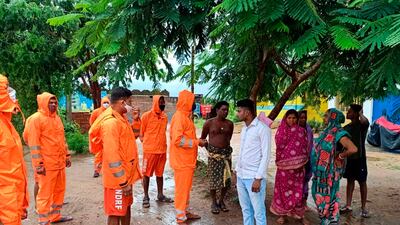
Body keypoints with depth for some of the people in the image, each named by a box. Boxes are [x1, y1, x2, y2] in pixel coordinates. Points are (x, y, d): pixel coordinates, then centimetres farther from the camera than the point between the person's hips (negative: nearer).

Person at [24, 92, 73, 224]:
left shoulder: (57, 118, 14)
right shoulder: (36, 119, -10)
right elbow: (33, 143, -14)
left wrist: (67, 155, 18)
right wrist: (38, 164, -17)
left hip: (60, 162, 8)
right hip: (47, 164, -8)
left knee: (59, 190, 15)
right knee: (45, 193, 1)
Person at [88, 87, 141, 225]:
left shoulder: (120, 118, 8)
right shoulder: (111, 122, -23)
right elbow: (112, 155, -26)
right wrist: (123, 182, -24)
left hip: (126, 173, 9)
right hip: (117, 177, -9)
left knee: (126, 206, 21)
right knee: (115, 212, 4)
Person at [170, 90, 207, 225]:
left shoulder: (186, 116, 12)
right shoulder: (179, 117, -18)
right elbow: (177, 139, -26)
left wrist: (197, 141, 6)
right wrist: (197, 142, -20)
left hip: (187, 160, 9)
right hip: (182, 160, -9)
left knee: (186, 188, 19)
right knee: (182, 189, 1)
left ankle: (185, 212, 33)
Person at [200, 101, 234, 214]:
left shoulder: (230, 124, 3)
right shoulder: (209, 122, -5)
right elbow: (202, 138, 5)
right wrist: (209, 148, 8)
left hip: (226, 152, 3)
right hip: (213, 153, -3)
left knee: (226, 178, 6)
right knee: (214, 178, 0)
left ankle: (221, 201, 25)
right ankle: (214, 202, 17)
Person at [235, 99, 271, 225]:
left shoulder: (262, 128, -12)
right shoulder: (244, 129, 12)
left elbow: (266, 156, -14)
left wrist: (258, 178, -17)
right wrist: (237, 171, 16)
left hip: (254, 177, -7)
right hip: (241, 176, 7)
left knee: (258, 213, 2)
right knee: (246, 210, 16)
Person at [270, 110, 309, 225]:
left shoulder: (302, 131, 2)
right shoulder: (281, 130, 1)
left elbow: (305, 148, 3)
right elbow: (279, 144, -14)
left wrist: (303, 163, -1)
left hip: (298, 166, 0)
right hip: (284, 165, 0)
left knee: (297, 190, 5)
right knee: (283, 189, 6)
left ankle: (299, 214, 21)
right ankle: (282, 213, 19)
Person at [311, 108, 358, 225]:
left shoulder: (338, 133, -19)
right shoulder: (327, 131, 8)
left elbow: (353, 149, -31)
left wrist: (339, 156, -17)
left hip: (330, 171, -8)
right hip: (321, 170, 8)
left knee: (329, 196, 5)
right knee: (320, 194, 17)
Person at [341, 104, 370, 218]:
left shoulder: (362, 125, -10)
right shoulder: (346, 127, 8)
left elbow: (365, 121, -37)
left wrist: (360, 113, -20)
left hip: (359, 158, -5)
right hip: (348, 158, 5)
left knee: (362, 183, 5)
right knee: (350, 181, 12)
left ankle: (363, 207, 15)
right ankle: (348, 205, 20)